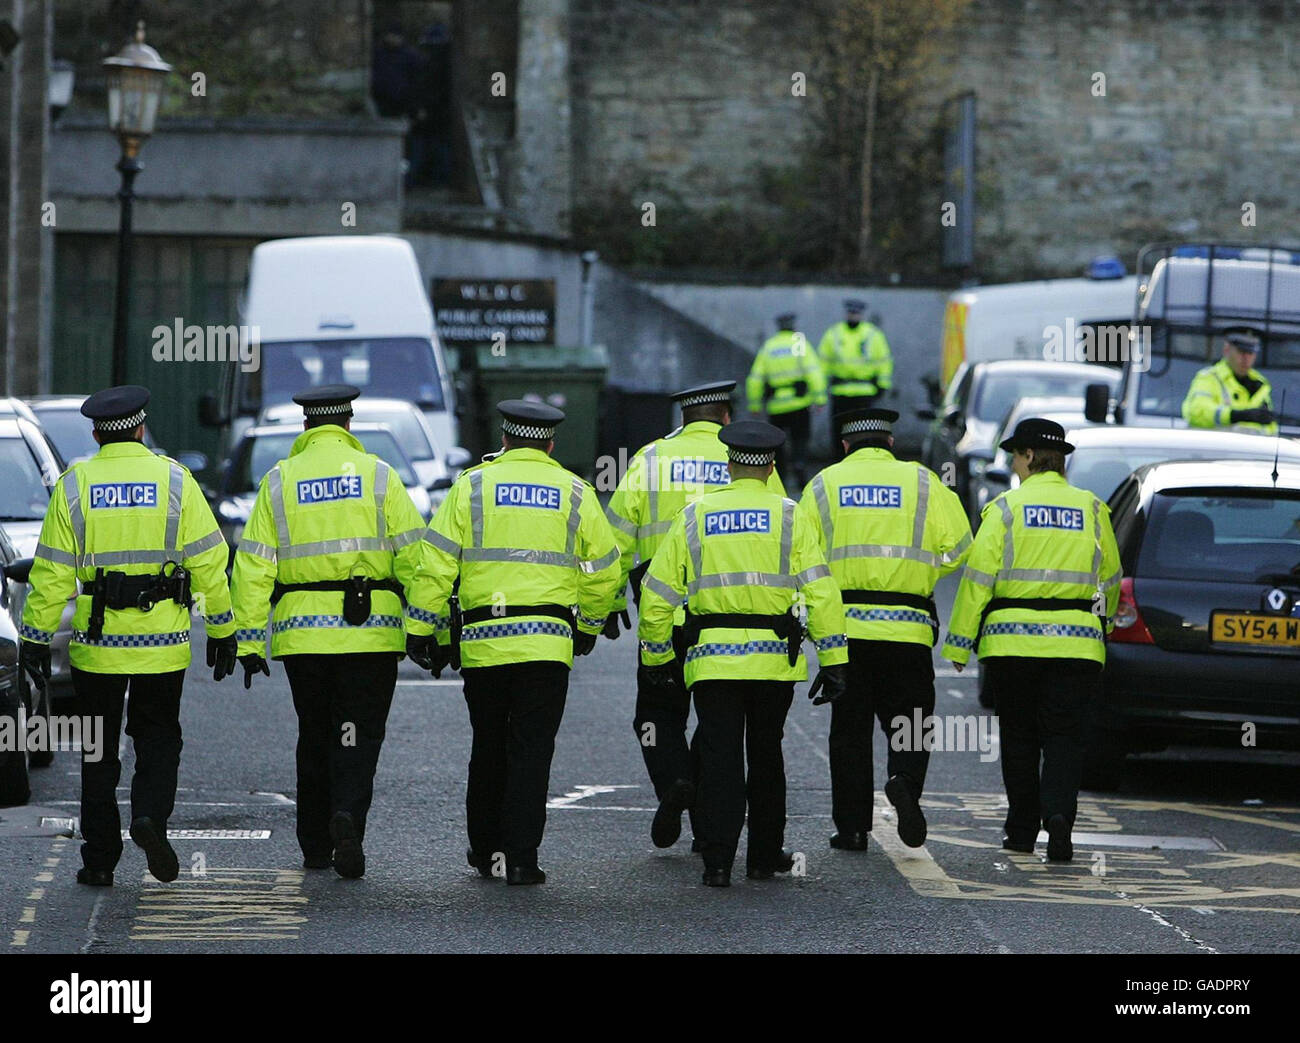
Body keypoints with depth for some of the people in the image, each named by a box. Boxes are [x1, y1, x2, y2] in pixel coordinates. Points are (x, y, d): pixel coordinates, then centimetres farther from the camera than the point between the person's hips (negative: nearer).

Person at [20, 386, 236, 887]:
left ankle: (99, 859, 9)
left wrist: (37, 636, 3)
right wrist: (222, 629, 7)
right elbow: (208, 561, 0)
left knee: (99, 750, 9)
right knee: (158, 737, 14)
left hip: (97, 638, 0)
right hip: (163, 639, 0)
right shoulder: (174, 480, 0)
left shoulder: (74, 485, -1)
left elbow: (52, 570, -2)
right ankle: (150, 814, -12)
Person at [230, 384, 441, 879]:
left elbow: (253, 567, 1)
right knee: (359, 736, 2)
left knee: (314, 738, 15)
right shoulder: (378, 475, 1)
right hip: (371, 634, -2)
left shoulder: (278, 481, 4)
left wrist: (249, 641, 4)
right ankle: (347, 815, -23)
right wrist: (421, 627, -5)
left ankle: (315, 846, 19)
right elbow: (415, 555, -6)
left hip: (302, 634, 2)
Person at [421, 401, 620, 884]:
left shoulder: (472, 486, 4)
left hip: (482, 640, 1)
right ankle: (521, 857, -7)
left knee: (488, 748, 15)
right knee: (531, 750, 0)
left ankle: (486, 848, 24)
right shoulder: (574, 493, 6)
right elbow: (603, 571, 10)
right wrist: (589, 626, 25)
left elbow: (436, 563, -1)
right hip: (547, 642, -1)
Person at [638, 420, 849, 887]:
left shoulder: (694, 516, 4)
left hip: (711, 657, 0)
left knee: (719, 758, 2)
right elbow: (820, 591, -5)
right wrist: (834, 661, -2)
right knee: (766, 756, 15)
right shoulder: (789, 516, 1)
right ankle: (765, 856, 22)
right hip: (774, 657, 0)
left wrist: (656, 656, 17)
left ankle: (717, 861, -7)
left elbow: (657, 594, 6)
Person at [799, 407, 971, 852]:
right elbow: (957, 547, -1)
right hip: (907, 626, -1)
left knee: (849, 728, 8)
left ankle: (852, 826, 5)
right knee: (909, 722, 8)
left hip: (843, 624, 1)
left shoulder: (824, 485, 6)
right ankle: (904, 781, -22)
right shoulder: (922, 483, 4)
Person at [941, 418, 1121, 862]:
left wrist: (959, 642, -2)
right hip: (1075, 641, 1)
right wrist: (1102, 624, 33)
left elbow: (978, 576, -6)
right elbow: (1109, 580, 16)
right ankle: (1058, 813, -20)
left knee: (1020, 737, 11)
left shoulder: (1006, 508, -3)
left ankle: (1022, 830, 15)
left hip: (1012, 639, -1)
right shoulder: (1092, 509, 6)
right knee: (1064, 736, 3)